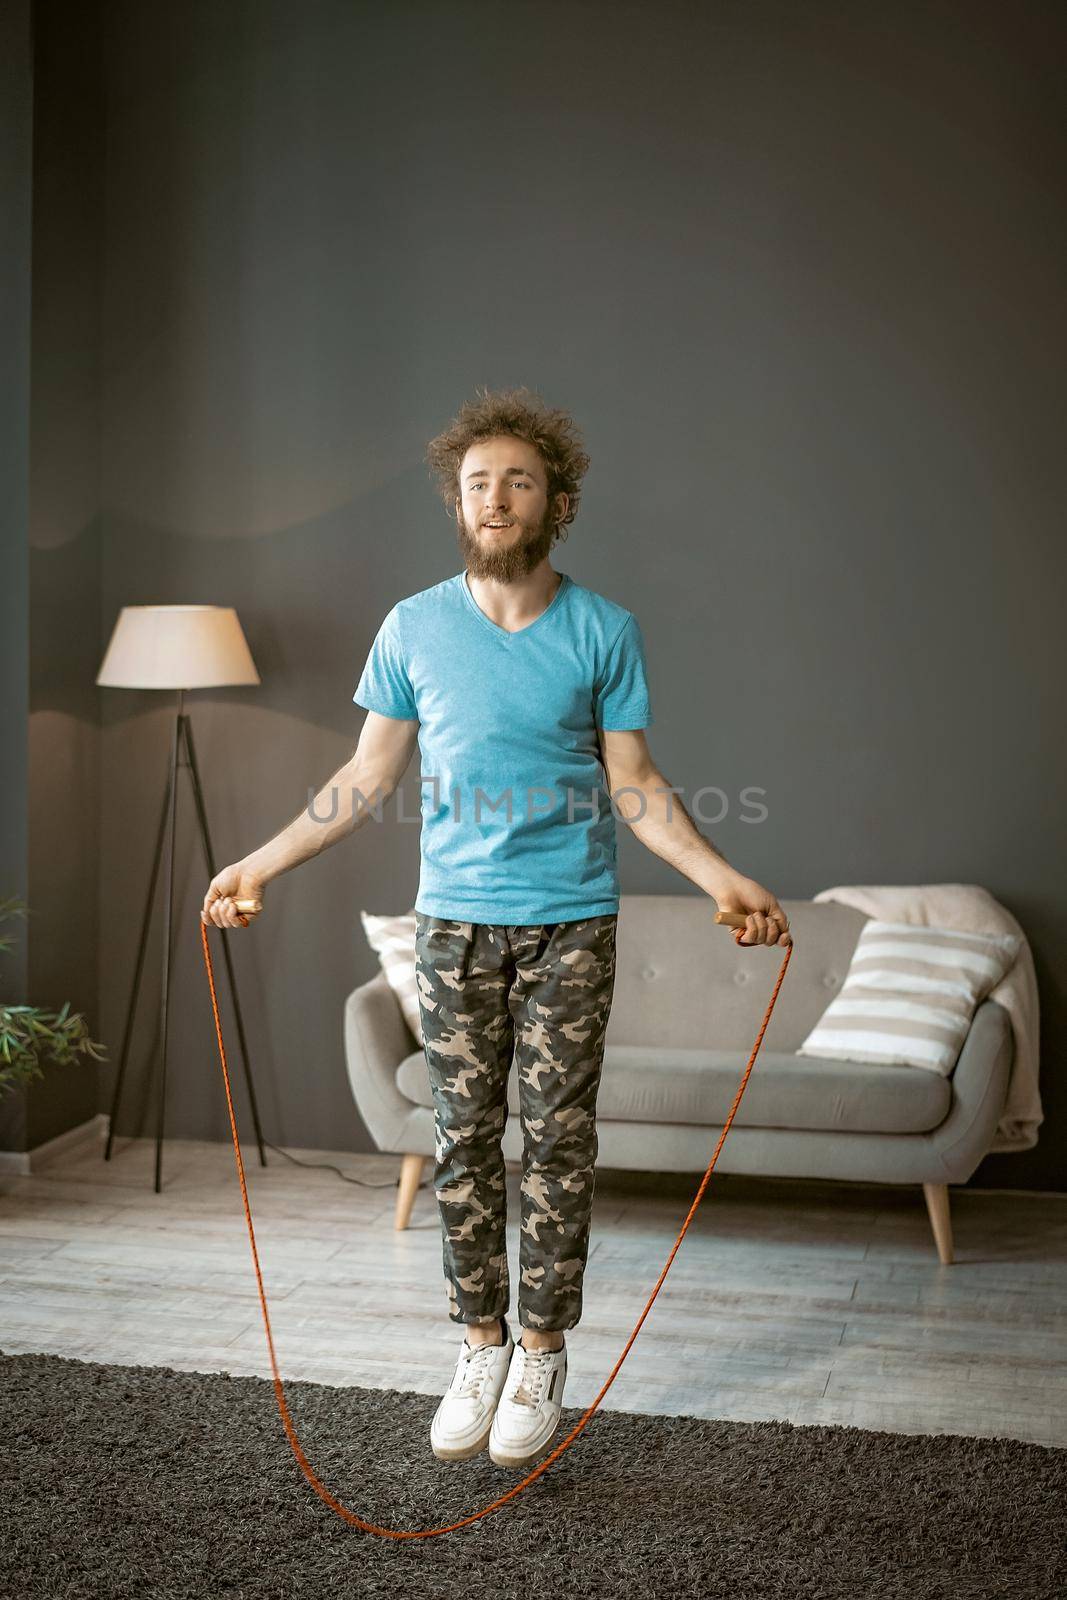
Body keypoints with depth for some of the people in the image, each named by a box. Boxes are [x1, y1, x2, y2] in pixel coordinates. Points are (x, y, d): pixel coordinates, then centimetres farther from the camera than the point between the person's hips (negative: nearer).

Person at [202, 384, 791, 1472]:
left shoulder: (604, 633, -1)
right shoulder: (413, 627, 2)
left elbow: (634, 788, 0)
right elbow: (368, 777, 8)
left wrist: (723, 879, -12)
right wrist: (259, 863, 4)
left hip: (571, 923, -1)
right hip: (454, 921, 2)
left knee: (557, 1138, 3)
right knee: (463, 1138, 6)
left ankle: (542, 1355, 16)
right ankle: (480, 1347, 20)